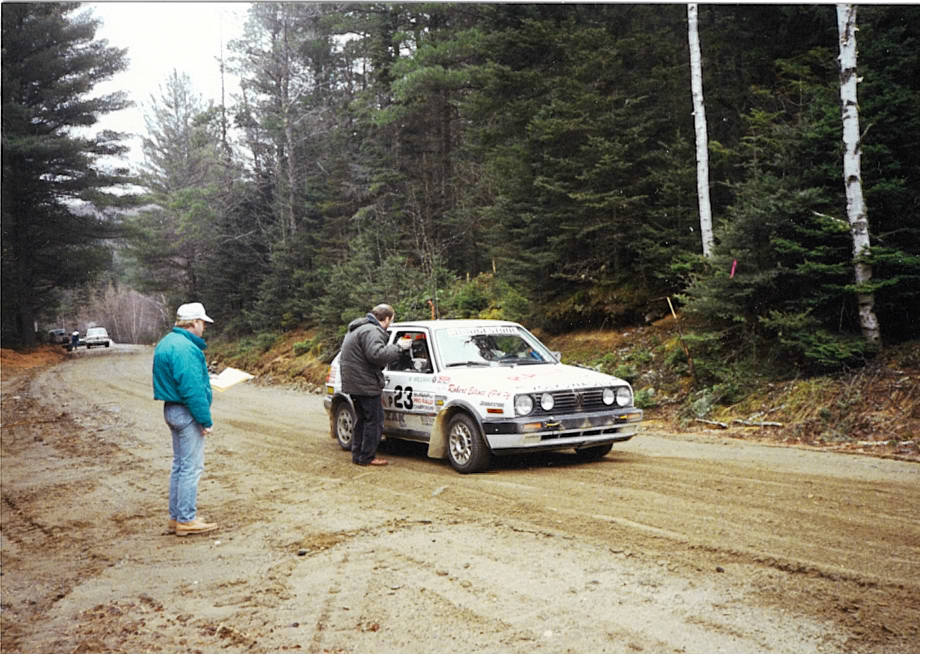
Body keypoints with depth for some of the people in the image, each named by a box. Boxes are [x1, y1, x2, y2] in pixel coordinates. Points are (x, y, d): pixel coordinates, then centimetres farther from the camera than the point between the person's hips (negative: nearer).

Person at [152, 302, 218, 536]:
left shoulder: (167, 342, 13)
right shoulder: (186, 348, -21)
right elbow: (192, 389, -24)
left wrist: (203, 377, 22)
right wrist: (205, 420, -20)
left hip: (172, 409, 11)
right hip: (187, 412, -11)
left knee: (179, 465, 17)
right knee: (191, 467, -3)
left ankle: (176, 516, 24)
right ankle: (186, 520, 4)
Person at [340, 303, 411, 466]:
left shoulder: (357, 328, 18)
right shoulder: (371, 331, -17)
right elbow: (377, 355, -30)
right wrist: (398, 347, -20)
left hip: (353, 384, 11)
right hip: (365, 385, -11)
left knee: (362, 419, 19)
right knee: (375, 420, -3)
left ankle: (358, 455, 24)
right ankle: (366, 458, 1)